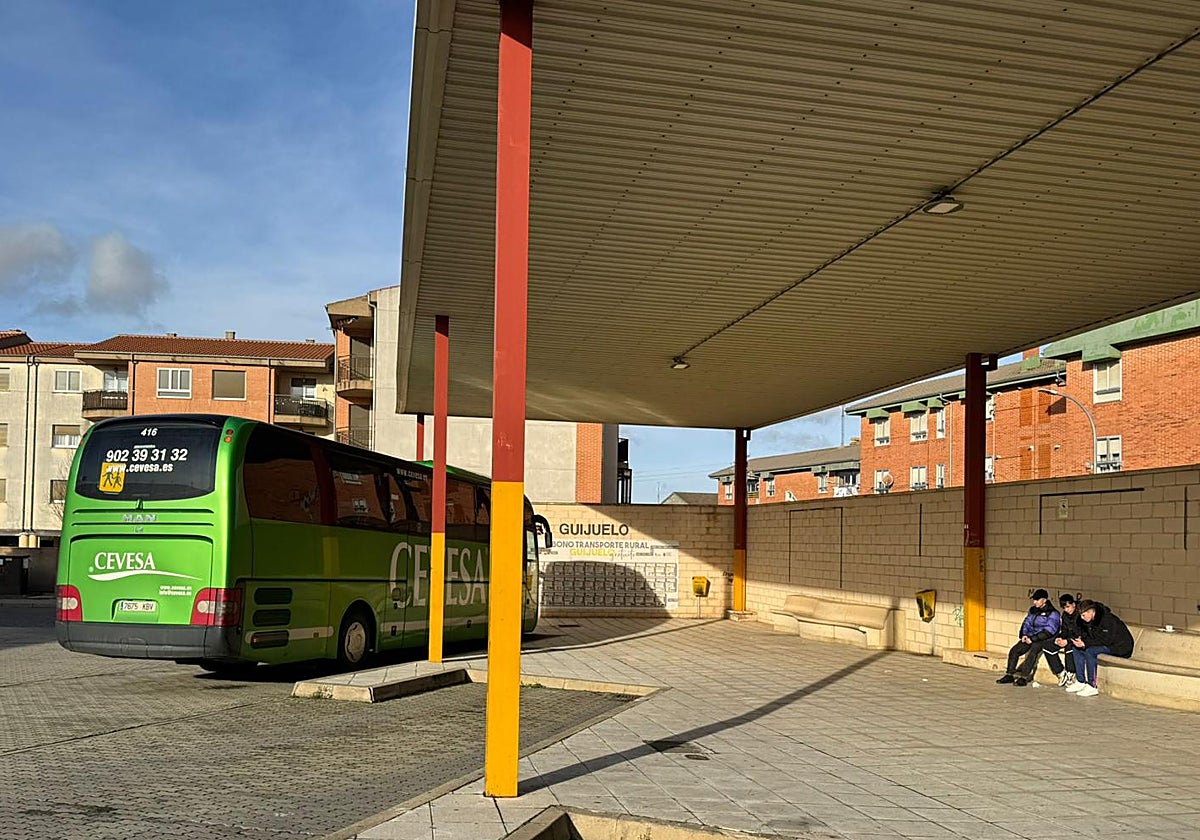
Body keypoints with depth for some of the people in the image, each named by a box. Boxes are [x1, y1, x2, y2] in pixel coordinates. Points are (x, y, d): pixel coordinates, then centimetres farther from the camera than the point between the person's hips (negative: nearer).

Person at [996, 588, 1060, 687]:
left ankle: (1024, 677, -34)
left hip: (1044, 639, -7)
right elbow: (1026, 622, 19)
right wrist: (1024, 635, -2)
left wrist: (1033, 639, -19)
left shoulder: (1052, 613, -7)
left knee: (1033, 651, -34)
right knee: (1014, 650, -12)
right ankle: (1010, 675, -7)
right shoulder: (1033, 610, 14)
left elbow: (1049, 631, -15)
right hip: (1030, 638, 7)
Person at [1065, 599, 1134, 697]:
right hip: (1105, 645, 10)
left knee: (1090, 651, -29)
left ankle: (1092, 687, -25)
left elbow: (1106, 640, -28)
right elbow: (1085, 633, 10)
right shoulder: (1090, 620, 1)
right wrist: (1080, 639, -15)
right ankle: (1080, 682, -1)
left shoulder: (1108, 619, -25)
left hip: (1120, 647, -10)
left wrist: (1085, 643, -29)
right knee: (1077, 650, -1)